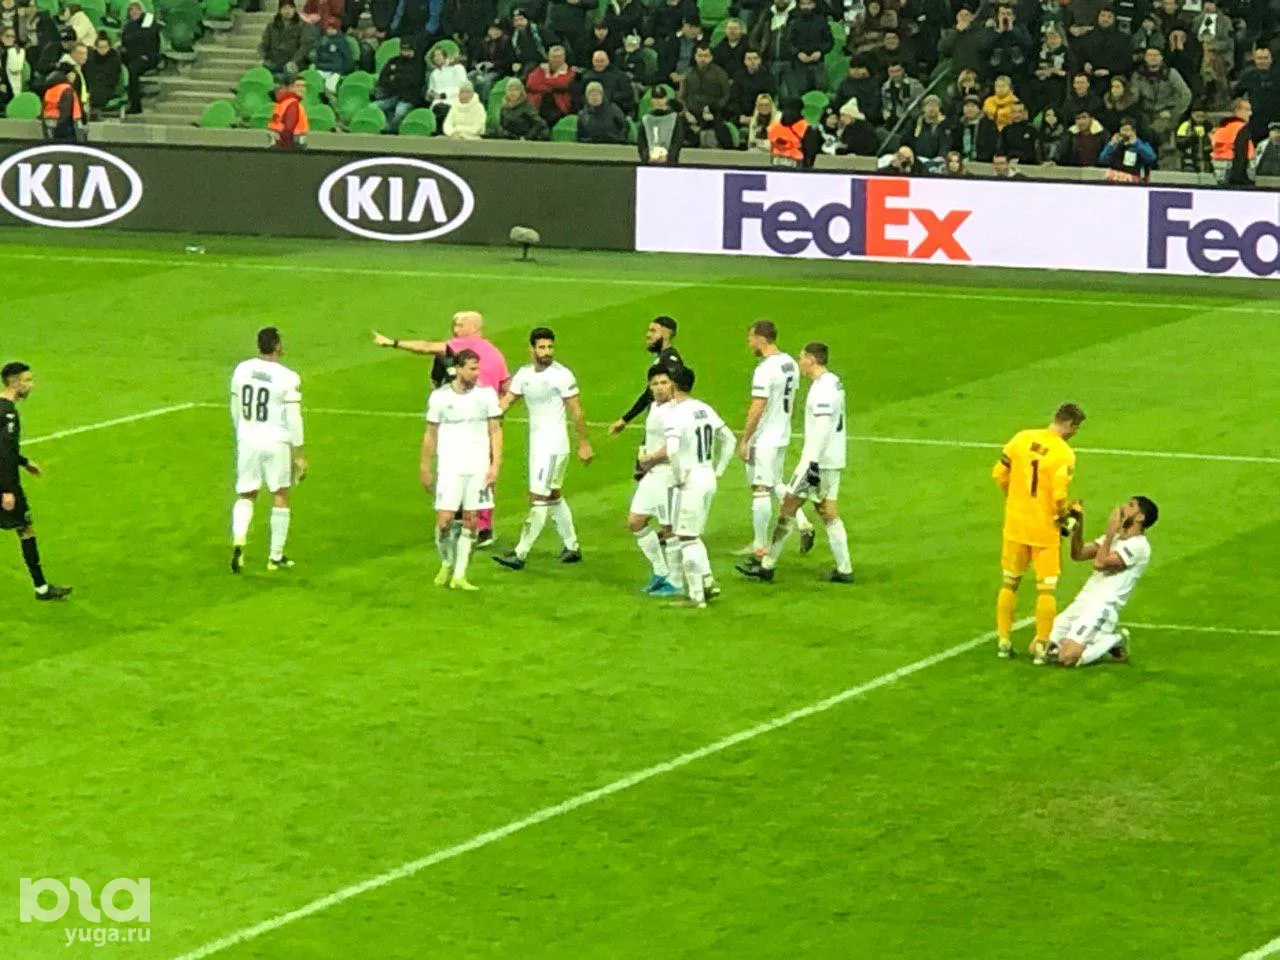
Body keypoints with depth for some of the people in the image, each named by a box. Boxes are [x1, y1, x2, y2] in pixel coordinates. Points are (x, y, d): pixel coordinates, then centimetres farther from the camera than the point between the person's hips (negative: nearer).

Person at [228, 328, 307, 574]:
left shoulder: (241, 370, -1)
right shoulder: (288, 379, -15)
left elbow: (235, 410, 10)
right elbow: (294, 419, -12)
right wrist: (299, 455, -4)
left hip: (247, 441, 3)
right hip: (277, 443, -3)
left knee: (246, 496, 13)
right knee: (280, 497, 12)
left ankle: (238, 541, -13)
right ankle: (276, 556, 17)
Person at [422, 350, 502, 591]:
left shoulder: (486, 394, 2)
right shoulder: (439, 397, -1)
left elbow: (495, 431, 6)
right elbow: (430, 434, 7)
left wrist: (496, 464, -4)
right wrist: (426, 469, 8)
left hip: (479, 467, 2)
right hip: (449, 468, -2)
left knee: (471, 522, 2)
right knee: (445, 520, -9)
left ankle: (459, 576, 8)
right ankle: (446, 564, 16)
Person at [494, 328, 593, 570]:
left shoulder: (562, 375, -13)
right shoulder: (524, 374, 8)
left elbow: (576, 410, -9)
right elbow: (505, 401, 11)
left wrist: (584, 444, -8)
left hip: (554, 445, -8)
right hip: (536, 443, 8)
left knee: (538, 499, -9)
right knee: (553, 496, 15)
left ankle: (520, 554, -11)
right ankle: (572, 548, 26)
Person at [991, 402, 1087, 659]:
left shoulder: (1021, 438, -2)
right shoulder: (1064, 454, -17)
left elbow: (999, 474, 3)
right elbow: (1059, 495, -23)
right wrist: (1065, 514, -2)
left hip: (1015, 524, 5)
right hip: (1045, 529, -4)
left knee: (1009, 583, 17)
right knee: (1046, 588, 7)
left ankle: (1003, 641, 22)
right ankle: (1042, 645, 9)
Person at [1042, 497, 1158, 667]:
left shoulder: (1139, 545, -8)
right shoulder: (1114, 537, 21)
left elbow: (1100, 563, -17)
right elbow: (1078, 554, 19)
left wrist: (1110, 531, -10)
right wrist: (1078, 525, 7)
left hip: (1103, 606, -9)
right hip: (1082, 601, 9)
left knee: (1068, 657, -26)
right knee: (1038, 650, 1)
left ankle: (1113, 641, 0)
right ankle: (1102, 640, 12)